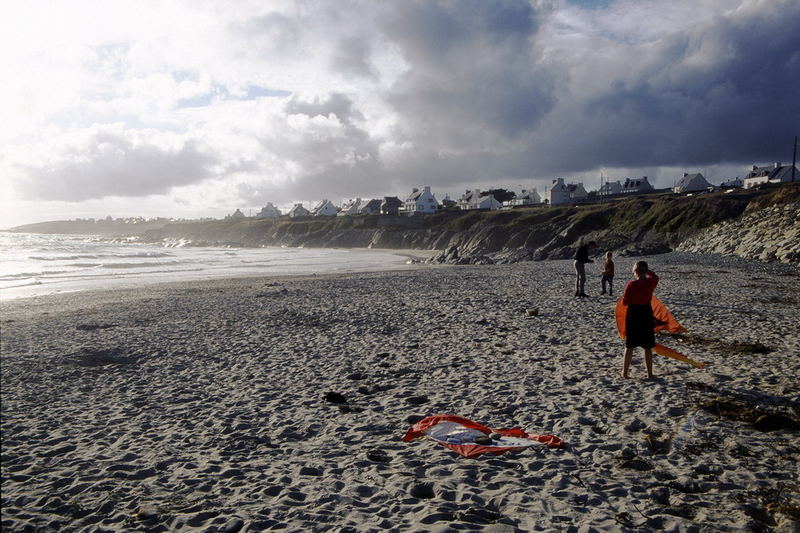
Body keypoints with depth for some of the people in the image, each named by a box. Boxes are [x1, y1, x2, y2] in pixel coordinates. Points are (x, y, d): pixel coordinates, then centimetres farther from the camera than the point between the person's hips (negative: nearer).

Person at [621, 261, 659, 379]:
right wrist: (646, 270, 13)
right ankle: (649, 373, 14)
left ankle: (625, 372, 11)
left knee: (629, 346, 8)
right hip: (646, 313, 1)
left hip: (633, 314, -1)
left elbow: (625, 302, -9)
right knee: (648, 347, 9)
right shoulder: (650, 282, -8)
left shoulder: (631, 285, -15)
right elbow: (655, 277, 17)